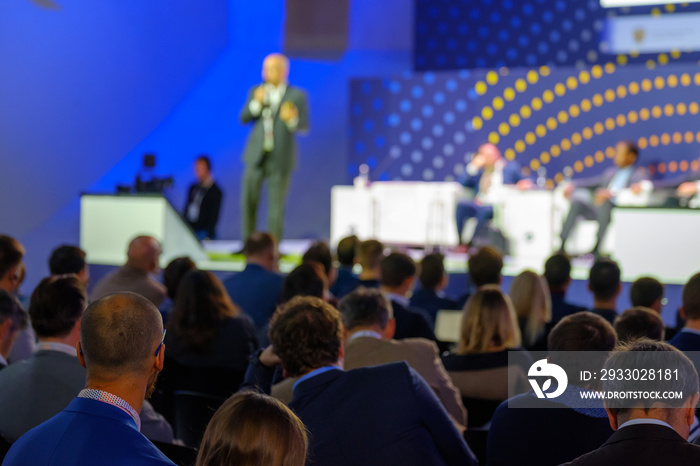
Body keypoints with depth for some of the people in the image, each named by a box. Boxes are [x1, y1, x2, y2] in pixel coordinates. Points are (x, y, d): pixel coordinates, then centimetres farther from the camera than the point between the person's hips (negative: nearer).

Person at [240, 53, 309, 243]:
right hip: (256, 155, 3)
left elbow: (305, 126, -2)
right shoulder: (256, 92, 9)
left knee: (276, 205, 0)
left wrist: (292, 120, -23)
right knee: (248, 200, 0)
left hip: (280, 158, -2)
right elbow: (243, 119, 3)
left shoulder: (297, 96, 1)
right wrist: (256, 103, -14)